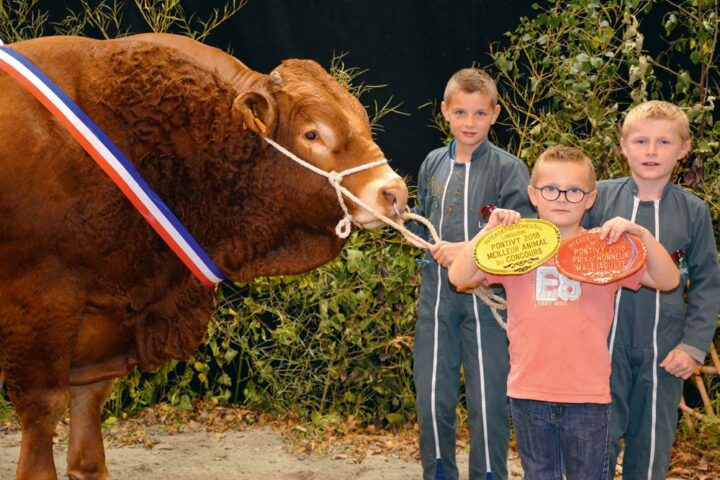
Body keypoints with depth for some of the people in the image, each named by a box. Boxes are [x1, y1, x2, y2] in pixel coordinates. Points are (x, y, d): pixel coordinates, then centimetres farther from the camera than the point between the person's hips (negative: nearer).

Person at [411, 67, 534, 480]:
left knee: (488, 403, 1)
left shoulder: (508, 168, -6)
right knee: (432, 400, 10)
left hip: (486, 301, -4)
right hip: (437, 298, 5)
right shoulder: (433, 164, 9)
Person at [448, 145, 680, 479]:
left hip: (588, 393, -1)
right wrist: (489, 230, -16)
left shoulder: (607, 248, 2)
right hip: (529, 391, 1)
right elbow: (459, 277, -7)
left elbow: (668, 280, -6)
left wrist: (641, 234, -19)